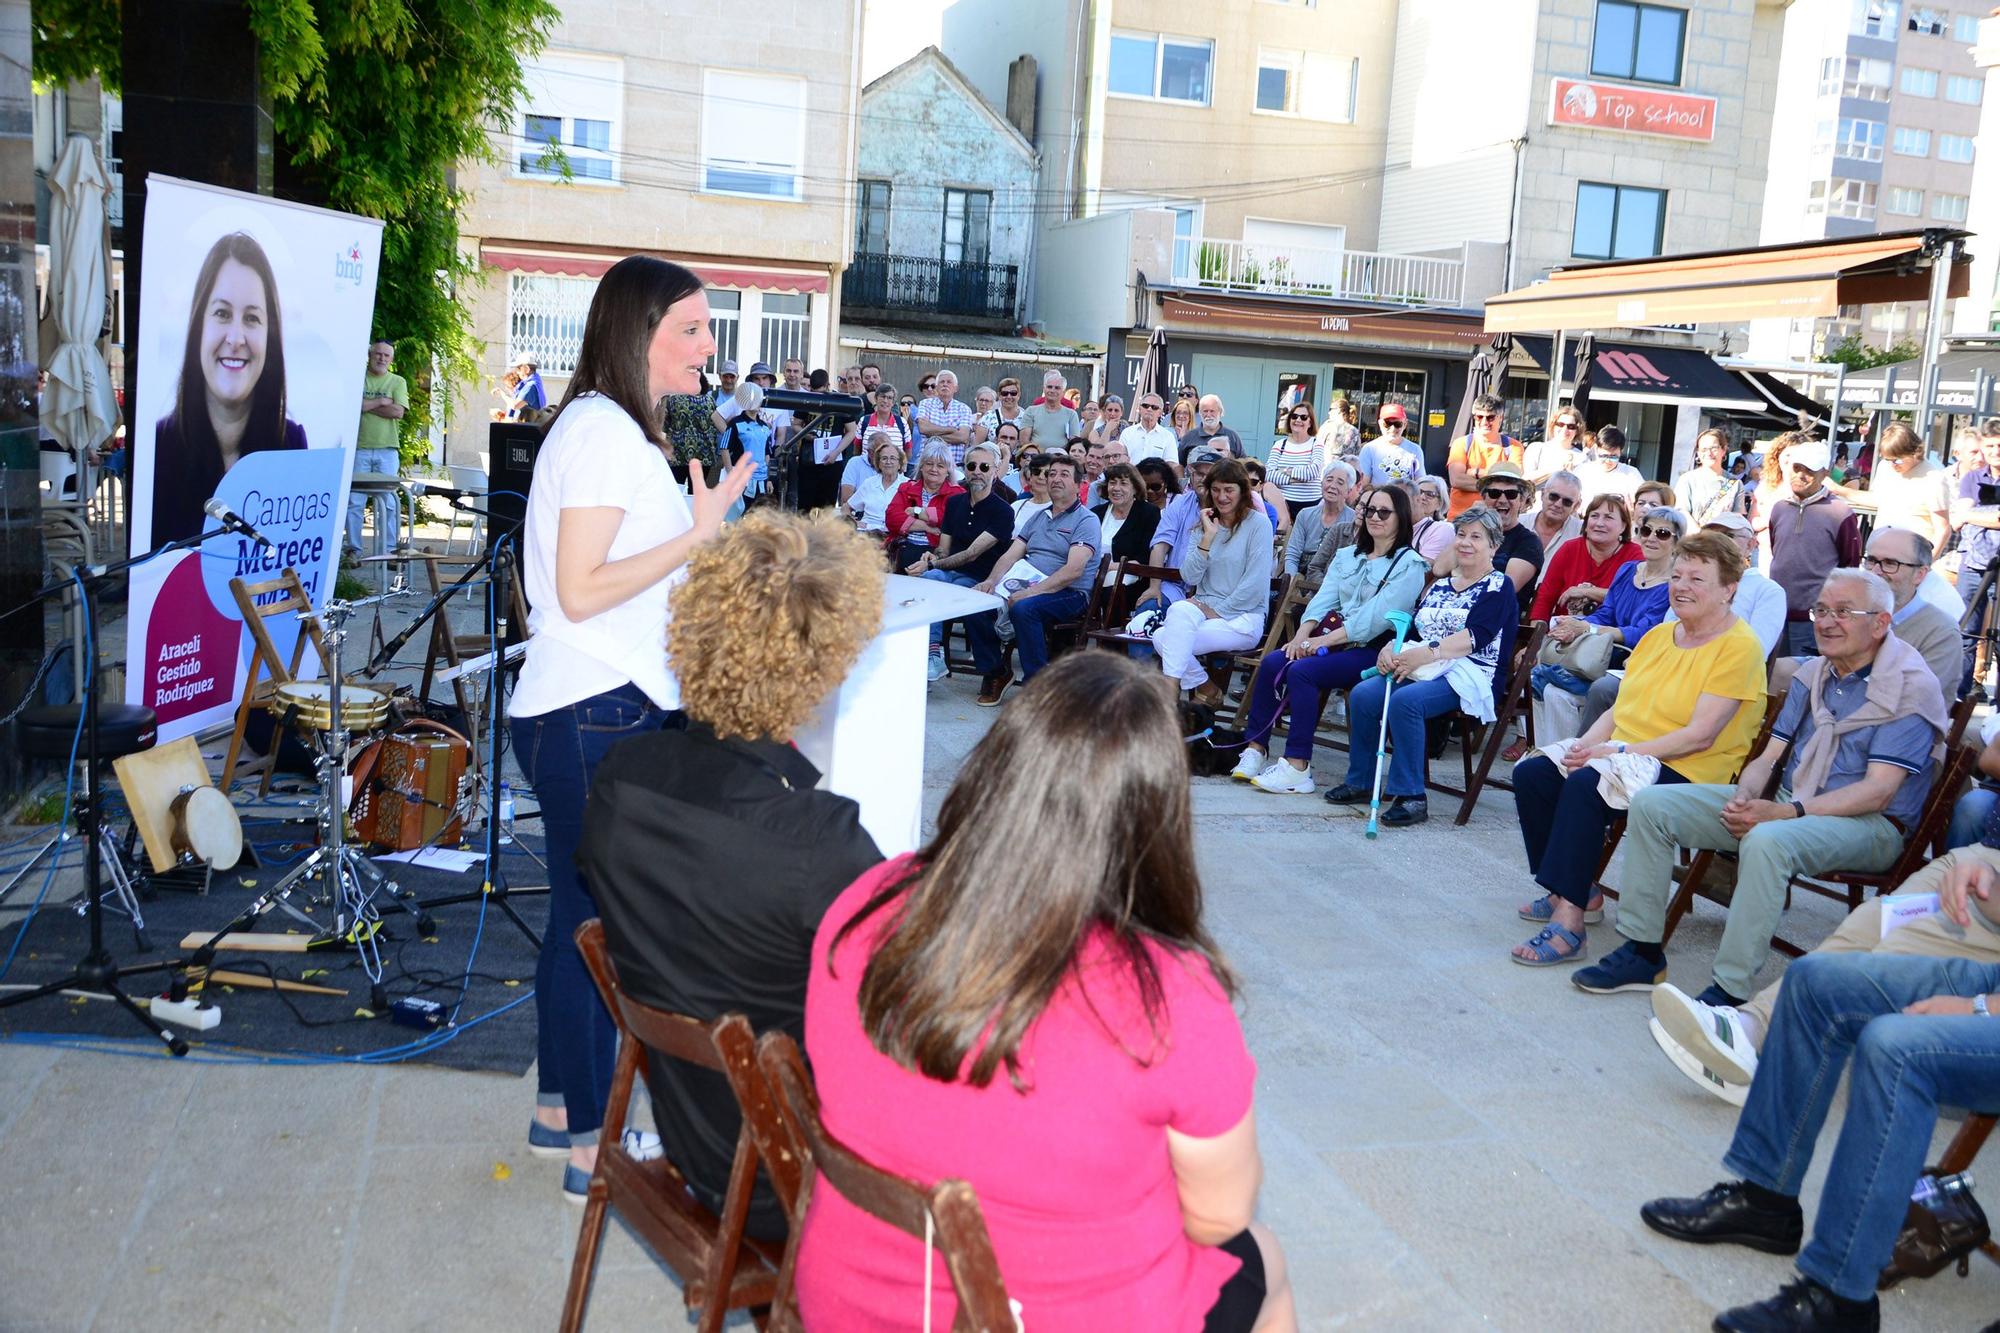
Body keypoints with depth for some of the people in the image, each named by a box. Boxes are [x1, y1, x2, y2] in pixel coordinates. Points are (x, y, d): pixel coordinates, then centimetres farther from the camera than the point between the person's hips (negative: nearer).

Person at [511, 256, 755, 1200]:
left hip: (603, 707, 11)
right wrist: (698, 534, -18)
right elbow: (579, 591, -20)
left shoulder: (617, 428, 17)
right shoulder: (603, 429, -15)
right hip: (598, 714, -11)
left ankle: (562, 1106, 31)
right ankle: (592, 1145, 10)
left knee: (580, 915, 17)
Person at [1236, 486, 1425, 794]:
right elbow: (1323, 598, 10)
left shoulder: (1409, 564, -2)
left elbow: (1378, 615, -14)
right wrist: (1303, 635, -9)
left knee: (1302, 671, -29)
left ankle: (1297, 768, -28)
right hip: (1332, 639, 7)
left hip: (1373, 650, -7)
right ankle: (1254, 749, -16)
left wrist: (1325, 640, -19)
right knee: (1271, 662, -18)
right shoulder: (1347, 556, 21)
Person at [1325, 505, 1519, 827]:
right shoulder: (1440, 585, 21)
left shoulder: (1498, 587, 0)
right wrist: (1391, 649, -7)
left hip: (1469, 675, -6)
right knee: (1362, 695, -20)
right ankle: (1360, 782, -7)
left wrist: (1426, 654, -24)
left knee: (1405, 701, -34)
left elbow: (1475, 636, -15)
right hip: (1423, 670, 6)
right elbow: (1413, 628, 16)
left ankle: (1410, 795, -28)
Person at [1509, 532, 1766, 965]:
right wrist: (1586, 745, -5)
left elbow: (1700, 736, -18)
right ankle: (1575, 892, 1)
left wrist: (1620, 751, -21)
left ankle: (1569, 921, -30)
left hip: (1689, 773, -9)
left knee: (1585, 784, -32)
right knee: (1531, 772, -9)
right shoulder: (1659, 635, 16)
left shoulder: (1738, 646, -10)